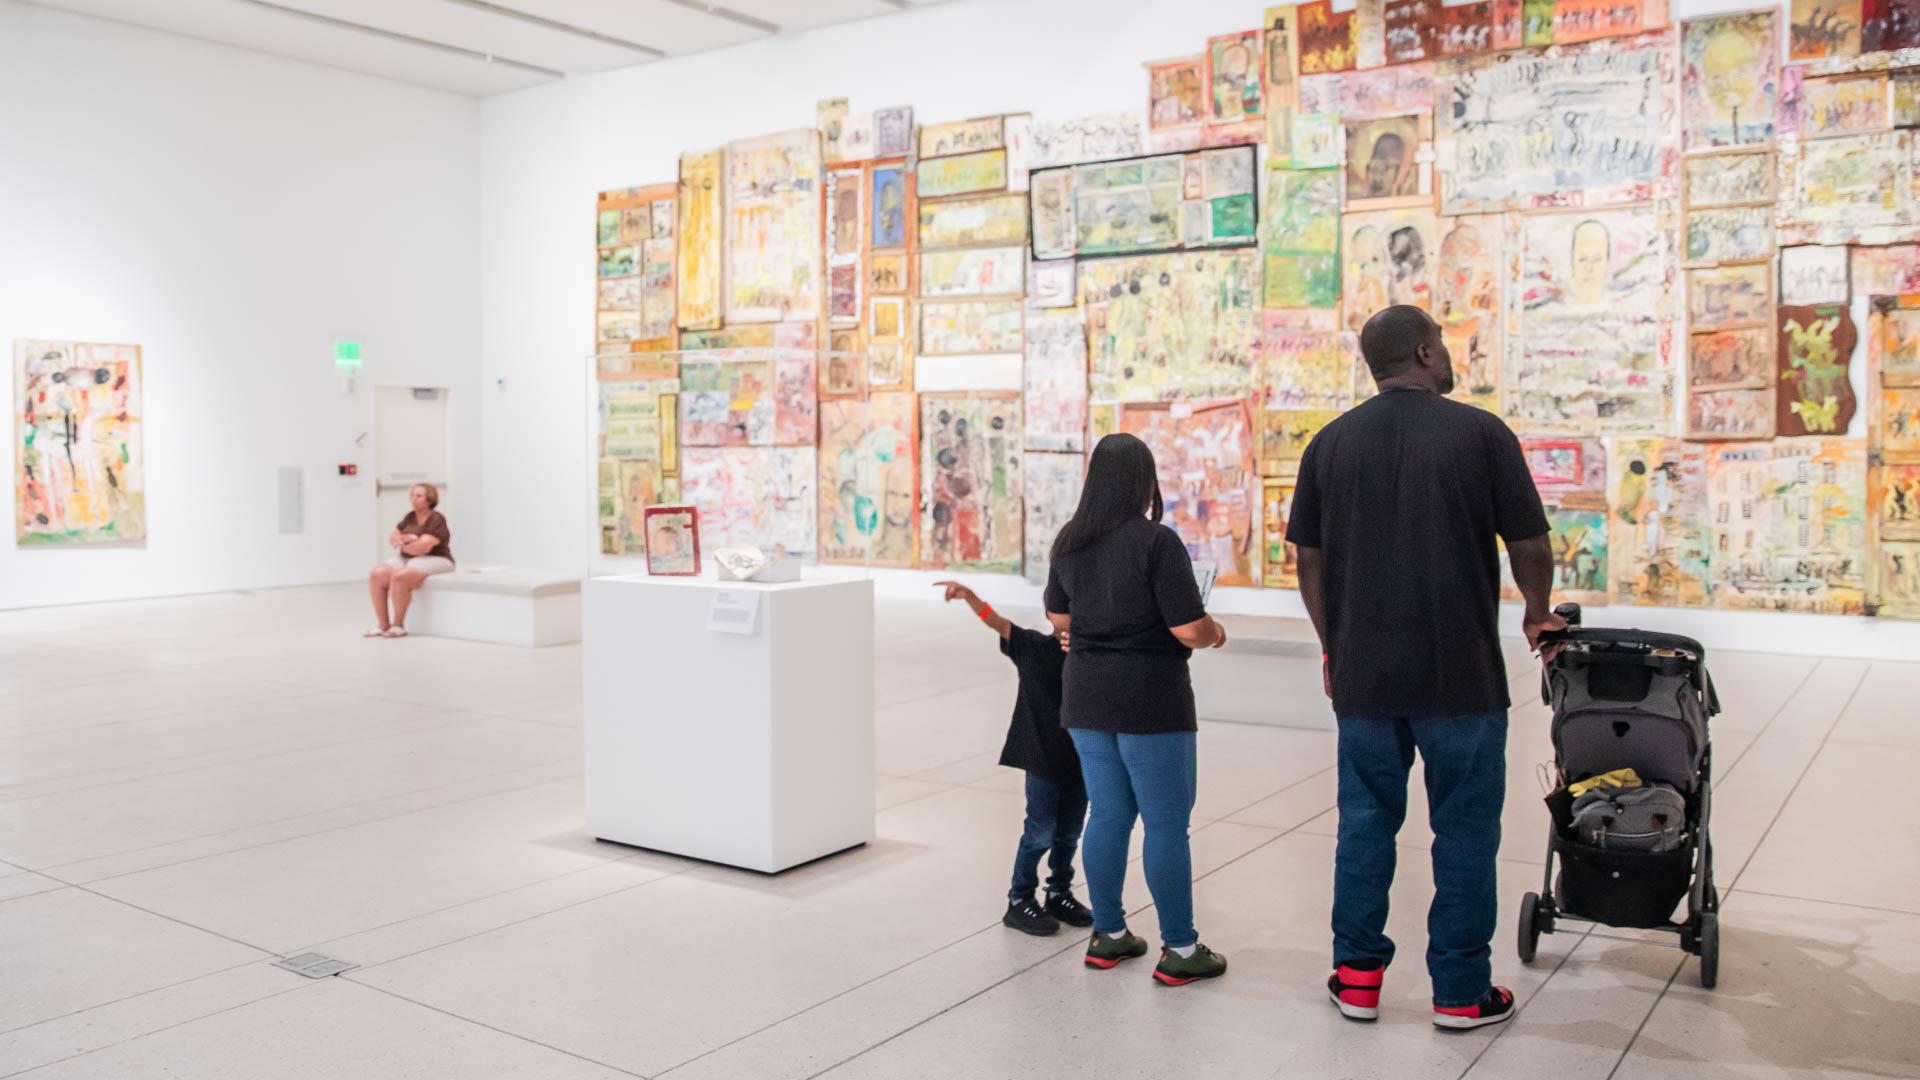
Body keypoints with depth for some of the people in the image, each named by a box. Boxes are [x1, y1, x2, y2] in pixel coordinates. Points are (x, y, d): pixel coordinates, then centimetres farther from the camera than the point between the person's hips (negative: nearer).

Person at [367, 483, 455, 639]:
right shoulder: (410, 517, 11)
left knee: (399, 577, -34)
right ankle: (384, 625, -11)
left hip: (432, 561, -8)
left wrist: (402, 543, -6)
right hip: (406, 559, 8)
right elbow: (392, 538, 9)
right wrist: (408, 540, -12)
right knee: (375, 575, -15)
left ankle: (398, 625, -19)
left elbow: (422, 547, -23)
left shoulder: (436, 520, -12)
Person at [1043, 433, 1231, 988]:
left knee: (1108, 815, 16)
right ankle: (1179, 950, 11)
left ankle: (1108, 934, 25)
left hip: (1086, 697, 6)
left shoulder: (1069, 542, 5)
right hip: (1150, 700, -6)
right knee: (1166, 824, 3)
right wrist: (1216, 633, 4)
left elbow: (1058, 618, 15)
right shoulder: (1157, 542, -16)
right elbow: (1189, 628, -17)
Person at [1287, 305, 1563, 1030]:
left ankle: (1358, 978, 20)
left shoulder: (1331, 443, 5)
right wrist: (1538, 615, 16)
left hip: (1362, 673, 4)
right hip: (1461, 673, -3)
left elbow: (1310, 560, 7)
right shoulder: (1478, 432, -6)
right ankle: (1461, 991, 15)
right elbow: (1529, 544, -3)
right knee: (1464, 829, 8)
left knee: (1365, 822, 13)